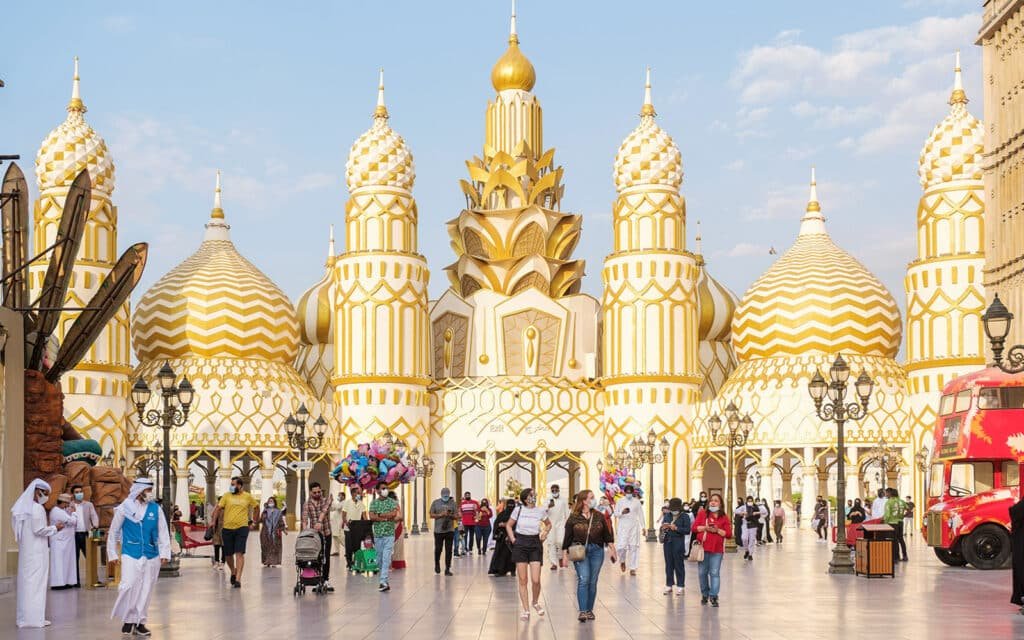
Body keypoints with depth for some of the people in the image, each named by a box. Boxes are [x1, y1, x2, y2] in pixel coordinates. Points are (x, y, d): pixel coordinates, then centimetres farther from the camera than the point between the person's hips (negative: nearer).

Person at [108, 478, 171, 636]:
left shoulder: (156, 509, 4)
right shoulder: (124, 509, -1)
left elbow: (163, 533, 5)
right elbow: (113, 532, 6)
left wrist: (164, 553, -3)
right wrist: (112, 554, 6)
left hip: (151, 556, 2)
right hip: (130, 555, -2)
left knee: (146, 590, 6)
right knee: (128, 586, -11)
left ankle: (139, 622, 18)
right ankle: (128, 619, 8)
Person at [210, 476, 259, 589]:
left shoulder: (248, 497, 5)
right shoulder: (226, 496, 4)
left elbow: (256, 507, 18)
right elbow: (218, 508, 2)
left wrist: (253, 522, 15)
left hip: (242, 528, -2)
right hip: (227, 528, 2)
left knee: (239, 553, -12)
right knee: (228, 554, 8)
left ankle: (238, 579, -14)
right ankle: (233, 572, 36)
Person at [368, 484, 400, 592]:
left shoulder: (392, 502, 3)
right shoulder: (373, 503, 7)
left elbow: (394, 513, -13)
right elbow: (371, 517, -7)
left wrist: (379, 515, -7)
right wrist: (386, 518, -12)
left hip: (389, 534, -3)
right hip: (378, 534, 3)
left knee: (386, 558, -13)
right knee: (380, 558, 9)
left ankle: (383, 582, -19)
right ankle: (383, 578, 22)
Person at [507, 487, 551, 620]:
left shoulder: (541, 511, 3)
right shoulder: (518, 510, 0)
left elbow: (548, 524, 21)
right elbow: (508, 525, 12)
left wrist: (544, 535, 8)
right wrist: (513, 539, 1)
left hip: (535, 545, 1)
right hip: (520, 545, 0)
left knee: (536, 580, -8)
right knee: (523, 580, 1)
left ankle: (535, 602, 21)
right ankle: (526, 610, 9)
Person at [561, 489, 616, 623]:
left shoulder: (599, 516, 7)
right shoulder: (573, 518, -1)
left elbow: (607, 534, 12)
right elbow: (567, 538, 1)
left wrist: (612, 549, 6)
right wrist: (565, 555, -1)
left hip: (597, 551, 3)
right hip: (580, 551, -3)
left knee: (593, 582, 5)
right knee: (583, 580, -13)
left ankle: (589, 610, 15)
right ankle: (582, 611, -13)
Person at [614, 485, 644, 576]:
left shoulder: (636, 502, 5)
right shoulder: (620, 501, 2)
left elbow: (640, 514, 9)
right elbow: (616, 514, 2)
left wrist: (643, 527, 5)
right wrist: (622, 512, -19)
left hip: (634, 526, 1)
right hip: (623, 526, -1)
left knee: (634, 547, -1)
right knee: (621, 546, -11)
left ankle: (633, 568, 5)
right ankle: (622, 560, 20)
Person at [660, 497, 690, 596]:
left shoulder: (685, 516, -4)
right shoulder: (667, 516, 12)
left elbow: (687, 530, -11)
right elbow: (662, 528, 17)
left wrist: (676, 528, -20)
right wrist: (663, 528, -6)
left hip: (678, 543, -5)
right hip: (668, 542, 5)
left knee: (679, 565, 1)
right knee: (669, 564, 9)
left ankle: (680, 586, 8)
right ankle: (669, 585, 17)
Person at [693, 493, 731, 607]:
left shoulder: (724, 517, 6)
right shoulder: (702, 513, 7)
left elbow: (729, 533, 0)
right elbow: (694, 527, 1)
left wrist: (717, 530, -13)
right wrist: (705, 528, -13)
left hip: (717, 550, -1)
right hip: (703, 547, 1)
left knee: (715, 573, -6)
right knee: (702, 573, 6)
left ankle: (713, 596, -4)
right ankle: (705, 594, 20)